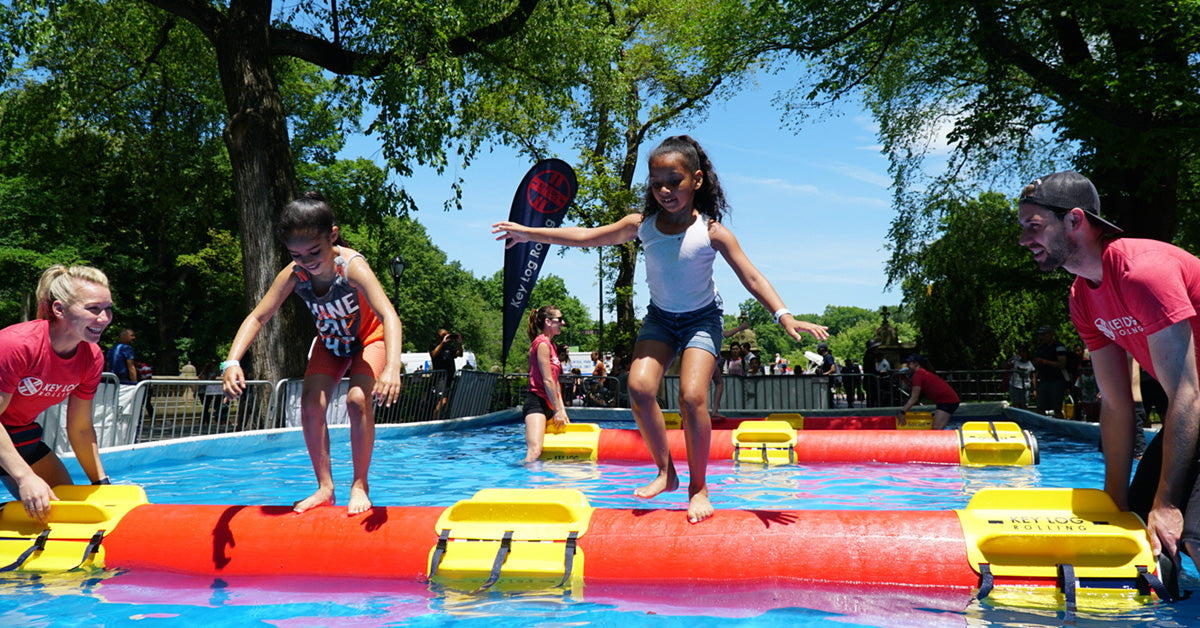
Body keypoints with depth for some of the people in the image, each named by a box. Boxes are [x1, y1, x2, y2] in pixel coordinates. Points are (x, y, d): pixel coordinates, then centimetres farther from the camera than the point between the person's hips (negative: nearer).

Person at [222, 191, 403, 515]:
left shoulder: (352, 266, -37)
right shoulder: (294, 275, -22)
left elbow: (388, 315, -48)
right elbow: (256, 318, -18)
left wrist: (392, 367, -63)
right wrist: (232, 362, -35)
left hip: (369, 338, -4)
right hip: (330, 342, 5)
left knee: (358, 400, -25)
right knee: (310, 404, -13)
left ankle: (360, 485, -8)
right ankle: (325, 488, 1)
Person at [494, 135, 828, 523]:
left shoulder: (711, 231, -17)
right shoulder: (643, 225, -9)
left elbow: (751, 277, -17)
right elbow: (586, 236, -4)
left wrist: (785, 316, -31)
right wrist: (530, 234, -5)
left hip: (702, 319, -3)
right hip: (660, 317, 3)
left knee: (692, 396, -21)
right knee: (639, 387, -19)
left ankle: (698, 487, -1)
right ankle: (665, 472, 0)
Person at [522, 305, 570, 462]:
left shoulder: (550, 345, 20)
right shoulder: (542, 343, -10)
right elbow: (547, 381, -15)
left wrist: (562, 410, 12)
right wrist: (558, 410, -12)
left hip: (548, 406, 11)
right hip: (536, 403, -11)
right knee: (534, 452, -24)